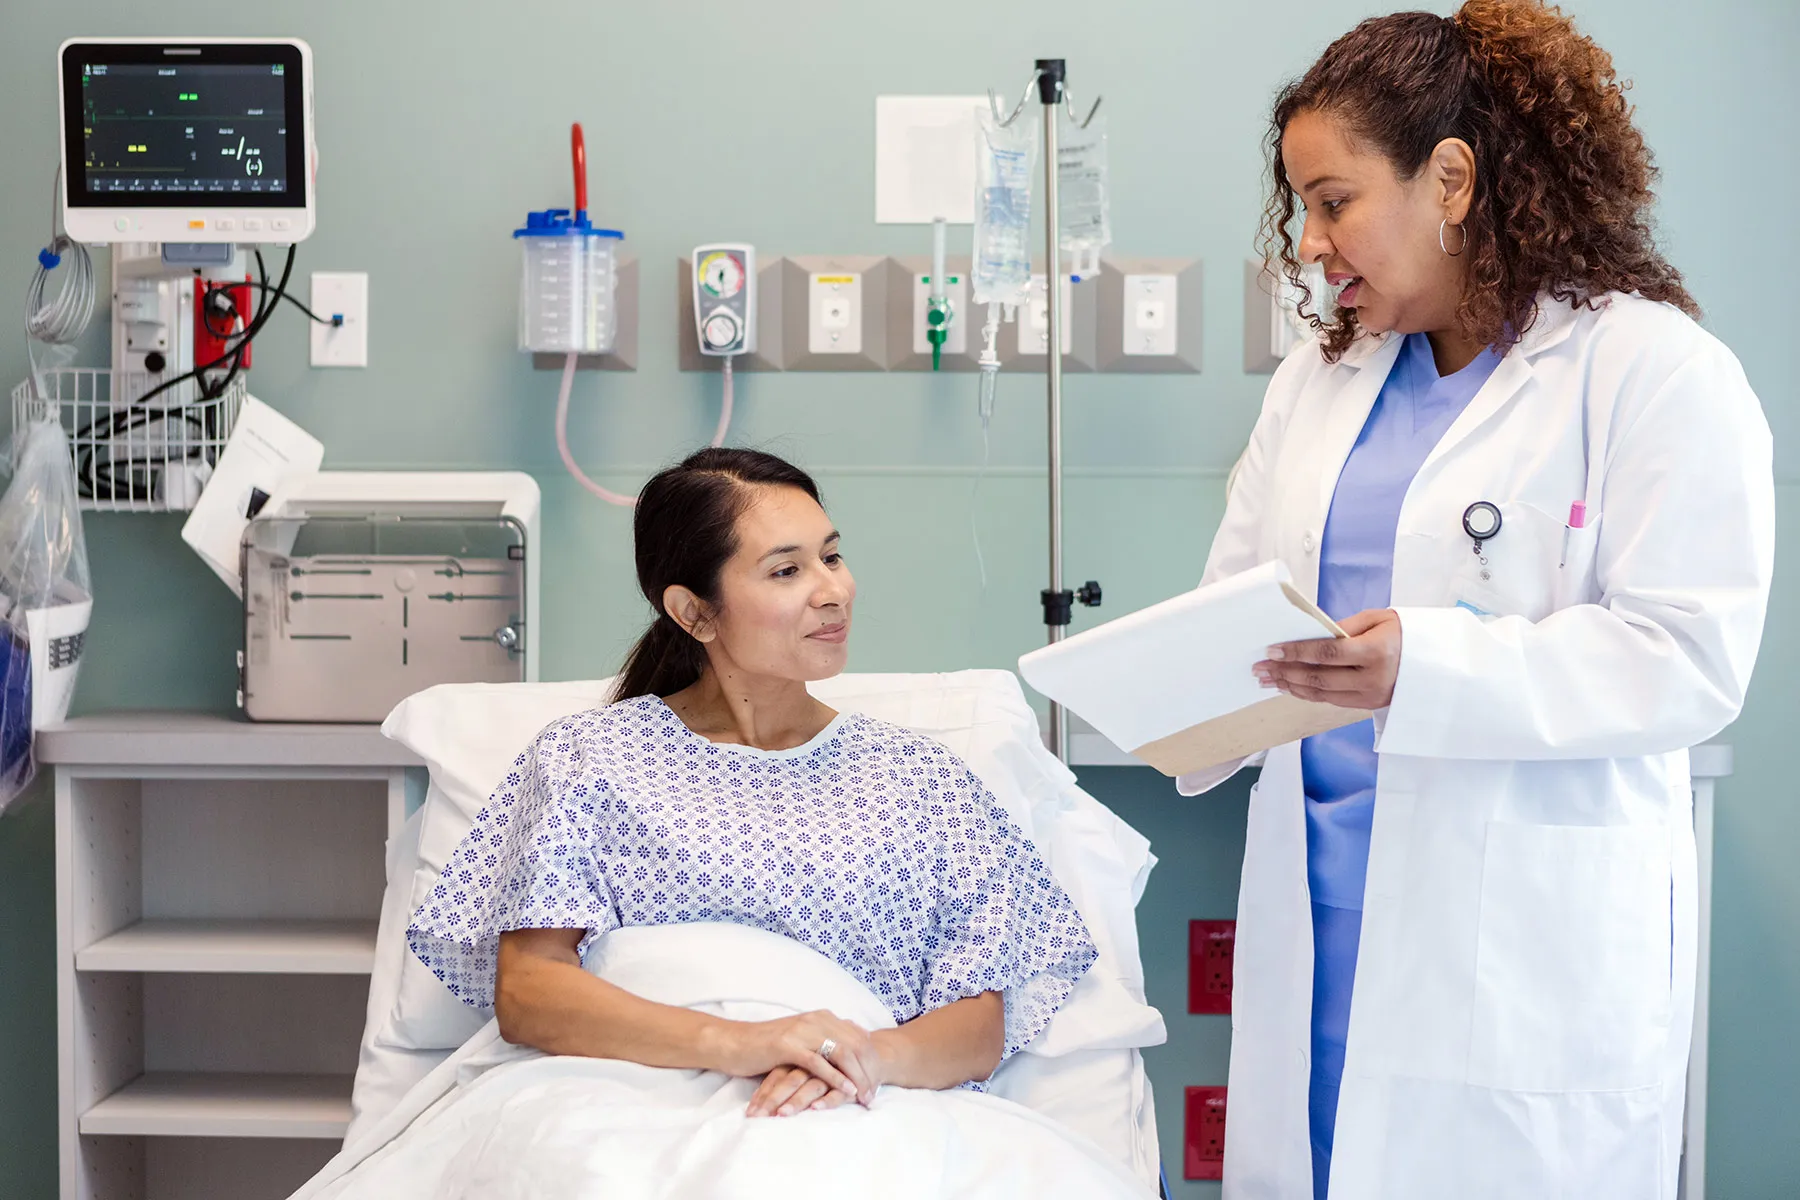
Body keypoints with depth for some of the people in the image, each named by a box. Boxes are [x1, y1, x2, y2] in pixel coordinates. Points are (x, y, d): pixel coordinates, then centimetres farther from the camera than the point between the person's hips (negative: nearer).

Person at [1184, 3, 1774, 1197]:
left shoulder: (1655, 369, -6)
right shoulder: (1318, 380, 16)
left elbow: (1687, 653, -14)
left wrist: (1427, 666, -26)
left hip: (1524, 948, -5)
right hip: (1318, 914, 6)